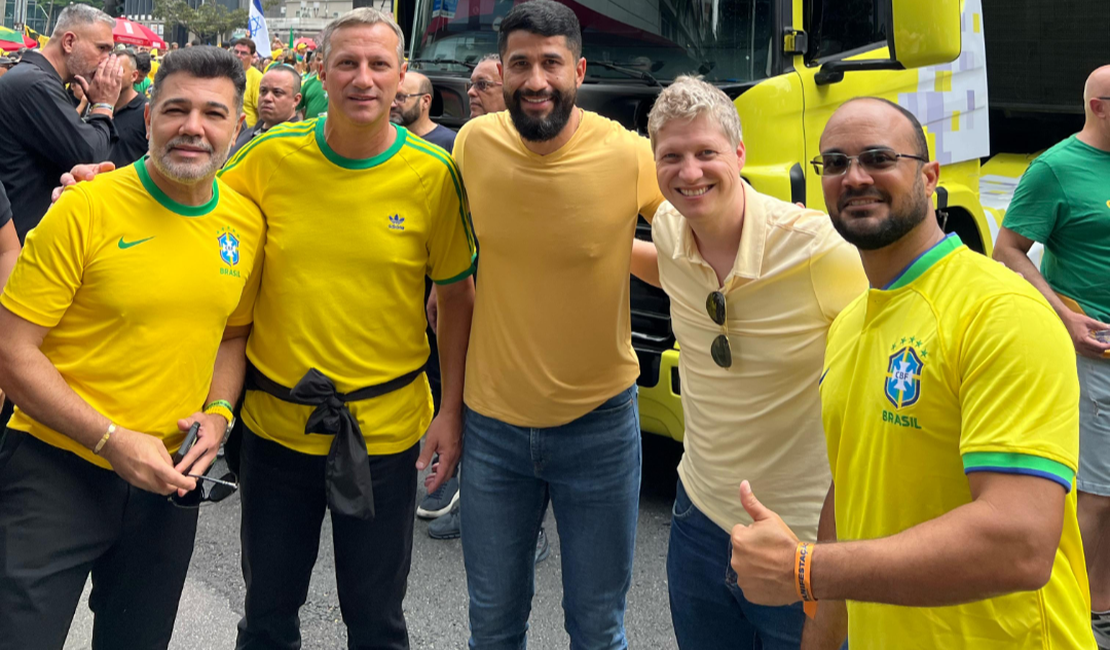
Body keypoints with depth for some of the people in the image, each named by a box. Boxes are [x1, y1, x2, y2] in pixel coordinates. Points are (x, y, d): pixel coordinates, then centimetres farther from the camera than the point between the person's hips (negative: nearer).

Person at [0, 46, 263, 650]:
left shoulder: (247, 224, -1)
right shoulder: (85, 210, -15)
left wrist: (218, 412, -4)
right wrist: (112, 440, -19)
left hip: (169, 478, 5)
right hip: (58, 469, -4)